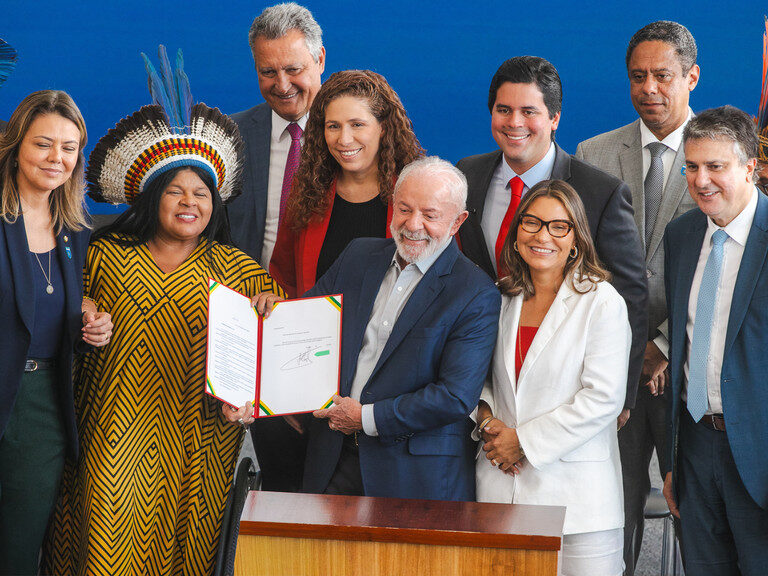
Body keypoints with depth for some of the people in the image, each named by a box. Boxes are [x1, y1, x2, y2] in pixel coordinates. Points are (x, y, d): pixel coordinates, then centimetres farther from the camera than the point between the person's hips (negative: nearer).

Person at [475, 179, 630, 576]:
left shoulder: (602, 302, -5)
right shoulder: (501, 298, 11)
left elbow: (603, 398, -11)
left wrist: (523, 441, -10)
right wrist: (486, 418, 1)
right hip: (502, 488, 4)